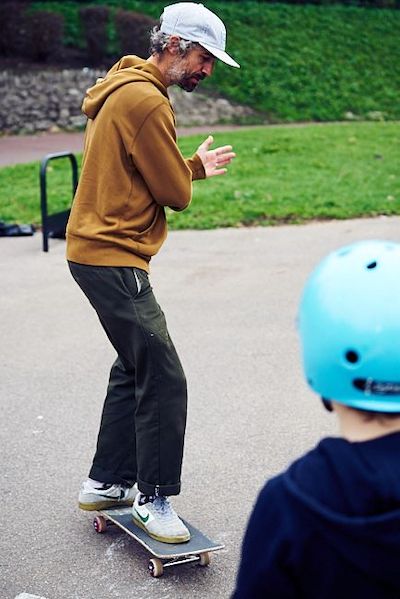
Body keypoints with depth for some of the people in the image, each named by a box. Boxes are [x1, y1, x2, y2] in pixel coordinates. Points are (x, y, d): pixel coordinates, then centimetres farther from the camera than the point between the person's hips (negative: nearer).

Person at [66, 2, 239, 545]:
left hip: (99, 252, 11)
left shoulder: (123, 88, 16)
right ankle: (153, 498, 3)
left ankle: (107, 482, 27)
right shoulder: (145, 100, -17)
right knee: (163, 380, -8)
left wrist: (193, 166, 17)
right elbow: (177, 194, -14)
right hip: (113, 259, -11)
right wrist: (190, 172, 7)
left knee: (135, 368, 18)